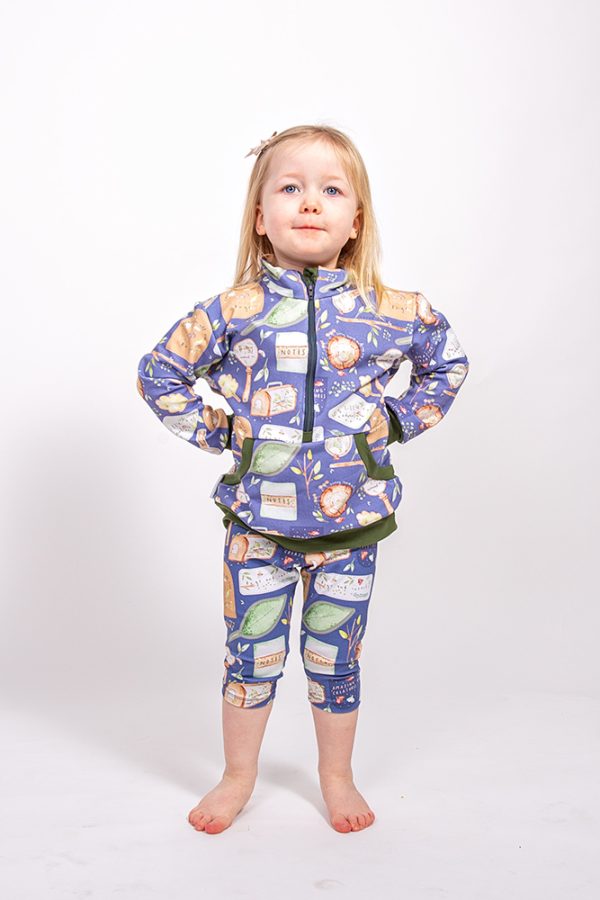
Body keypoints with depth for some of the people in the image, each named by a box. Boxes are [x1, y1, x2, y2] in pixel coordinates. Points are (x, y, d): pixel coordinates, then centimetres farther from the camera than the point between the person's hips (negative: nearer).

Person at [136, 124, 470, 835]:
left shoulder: (394, 313, -3)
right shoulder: (233, 312, -5)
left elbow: (448, 364, 17)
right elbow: (158, 374, 8)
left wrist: (398, 421, 5)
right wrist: (214, 431, 0)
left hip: (352, 519, 1)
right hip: (257, 518, 0)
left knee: (334, 658, 14)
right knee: (250, 656, 12)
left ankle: (337, 776, 37)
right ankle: (238, 775, 35)